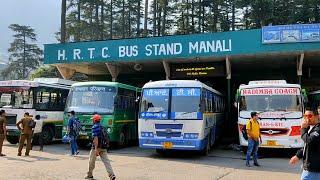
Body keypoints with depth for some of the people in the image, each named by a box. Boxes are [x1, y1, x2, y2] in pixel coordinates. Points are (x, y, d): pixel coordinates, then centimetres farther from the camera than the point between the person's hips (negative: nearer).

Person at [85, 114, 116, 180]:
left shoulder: (95, 127, -9)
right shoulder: (102, 127, 15)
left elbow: (96, 138, -20)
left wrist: (96, 148, -24)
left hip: (97, 147, -7)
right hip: (103, 147, 7)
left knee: (91, 161, 12)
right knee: (106, 161, -1)